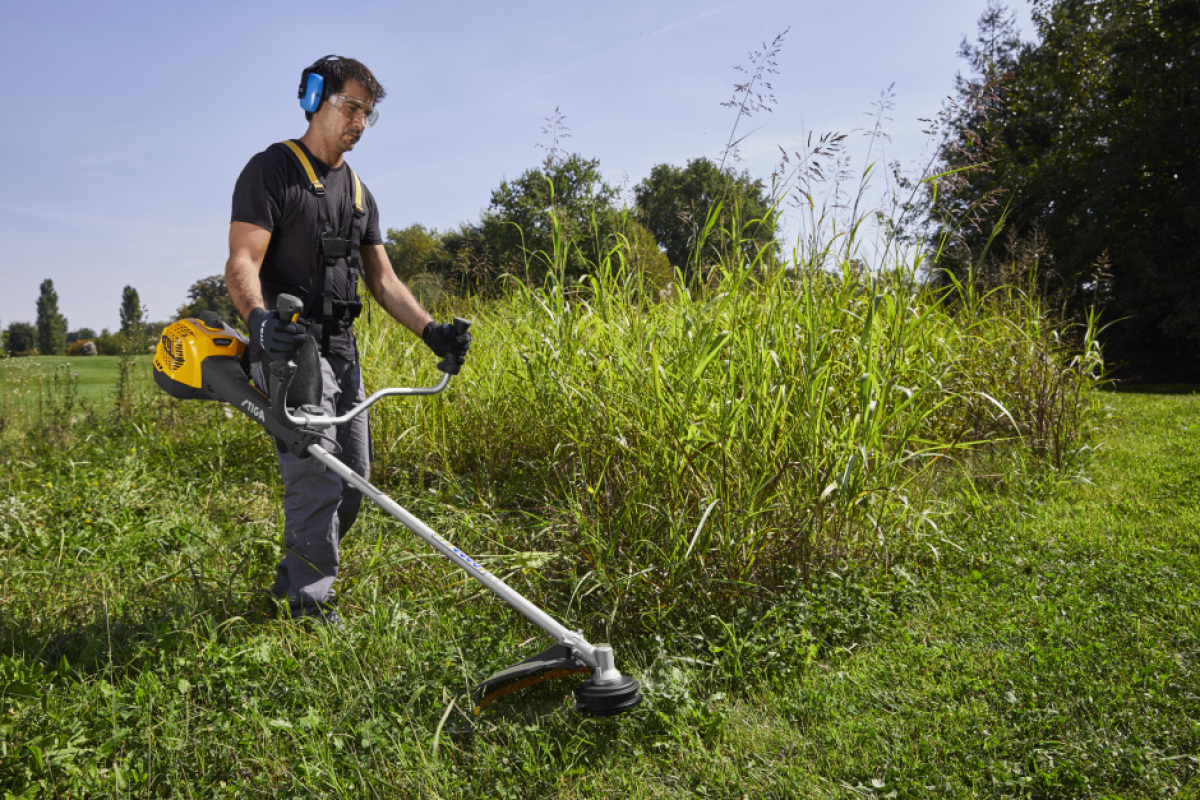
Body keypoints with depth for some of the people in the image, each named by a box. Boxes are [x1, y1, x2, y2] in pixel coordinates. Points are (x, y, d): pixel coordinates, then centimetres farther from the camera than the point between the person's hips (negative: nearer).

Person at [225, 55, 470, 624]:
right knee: (317, 480, -14)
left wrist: (430, 331, 3)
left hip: (341, 350, 8)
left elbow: (382, 279, 17)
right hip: (289, 347, -8)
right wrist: (261, 320, -35)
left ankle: (290, 578, 26)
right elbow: (242, 263, -15)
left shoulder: (358, 192, 20)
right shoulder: (271, 170, -4)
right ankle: (311, 605, -2)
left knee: (353, 479, 9)